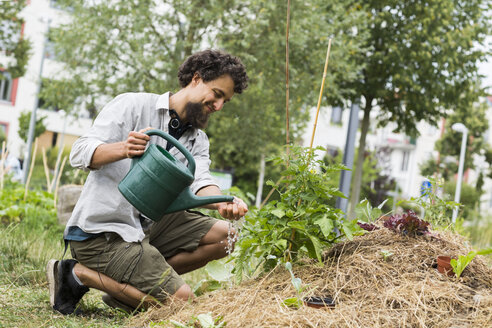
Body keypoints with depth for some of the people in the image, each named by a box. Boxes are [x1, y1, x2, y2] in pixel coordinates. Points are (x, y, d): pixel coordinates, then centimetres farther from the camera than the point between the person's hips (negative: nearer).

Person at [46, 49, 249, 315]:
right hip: (101, 230, -8)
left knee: (223, 236, -2)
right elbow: (79, 153, -14)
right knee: (181, 300, -15)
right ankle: (79, 273, -4)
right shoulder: (133, 106, -6)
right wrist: (122, 149, -36)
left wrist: (224, 203, -31)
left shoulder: (198, 139, 13)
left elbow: (199, 181, -7)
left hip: (145, 226, 8)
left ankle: (129, 282, -2)